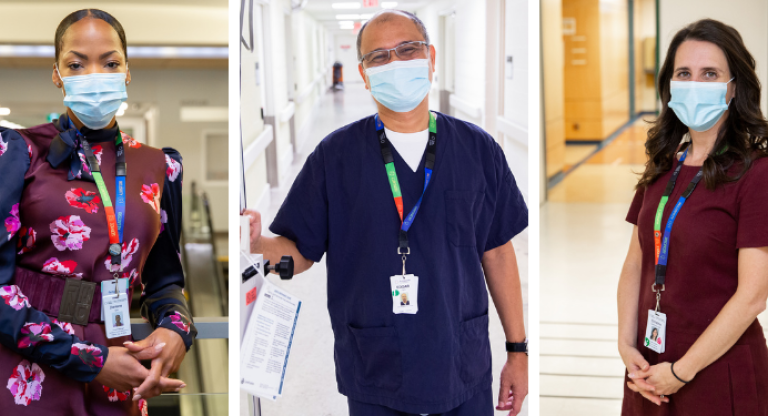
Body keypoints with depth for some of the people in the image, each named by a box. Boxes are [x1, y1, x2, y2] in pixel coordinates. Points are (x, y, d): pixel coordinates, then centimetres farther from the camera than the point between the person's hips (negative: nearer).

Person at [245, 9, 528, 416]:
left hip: (465, 373, 1)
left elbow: (497, 252, 5)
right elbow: (300, 250, -2)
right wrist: (256, 243, -25)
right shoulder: (335, 155, -3)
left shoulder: (477, 149, 1)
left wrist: (517, 350, 6)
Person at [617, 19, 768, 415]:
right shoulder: (662, 167, 7)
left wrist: (682, 371, -14)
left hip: (719, 371, -5)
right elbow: (635, 263, 8)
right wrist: (627, 345, -5)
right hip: (650, 368, 6)